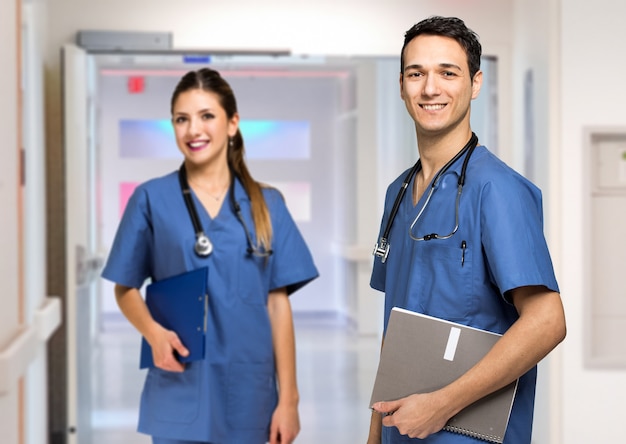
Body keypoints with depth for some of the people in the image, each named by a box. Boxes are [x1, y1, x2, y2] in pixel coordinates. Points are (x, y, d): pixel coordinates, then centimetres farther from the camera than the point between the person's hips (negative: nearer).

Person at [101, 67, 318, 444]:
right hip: (180, 395, -1)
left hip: (247, 395, 2)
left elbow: (278, 305, 3)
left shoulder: (266, 205, 4)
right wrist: (153, 331, -16)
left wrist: (288, 399, 0)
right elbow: (126, 288, 5)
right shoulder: (152, 200, 0)